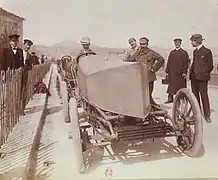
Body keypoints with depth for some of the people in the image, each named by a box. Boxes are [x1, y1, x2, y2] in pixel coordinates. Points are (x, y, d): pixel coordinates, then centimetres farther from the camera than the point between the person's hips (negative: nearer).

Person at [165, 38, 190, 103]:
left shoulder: (184, 53, 0)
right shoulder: (172, 52, 13)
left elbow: (186, 63, -5)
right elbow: (168, 62, 12)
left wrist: (184, 72, -12)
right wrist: (167, 71, 6)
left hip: (180, 73, -4)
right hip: (172, 73, 4)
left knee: (181, 86, 2)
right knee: (171, 86, 6)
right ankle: (170, 98, 14)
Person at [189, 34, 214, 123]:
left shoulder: (207, 51, -8)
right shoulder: (195, 51, 13)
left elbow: (210, 66, -5)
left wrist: (202, 74, -5)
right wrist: (191, 73, 7)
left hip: (202, 78, -7)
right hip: (194, 77, 7)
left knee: (204, 96, -1)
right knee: (195, 96, 11)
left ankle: (207, 115, 8)